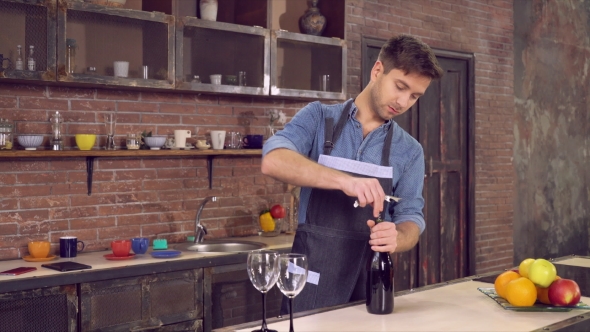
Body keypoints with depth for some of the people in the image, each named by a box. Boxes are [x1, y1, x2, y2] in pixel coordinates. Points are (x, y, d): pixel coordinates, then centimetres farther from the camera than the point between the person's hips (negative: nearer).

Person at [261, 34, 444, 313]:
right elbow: (273, 161, -19)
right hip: (312, 278, -2)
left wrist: (396, 238, -25)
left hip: (369, 281, 3)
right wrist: (344, 180, -34)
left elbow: (411, 217, 0)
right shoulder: (319, 118, -2)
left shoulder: (410, 151, 6)